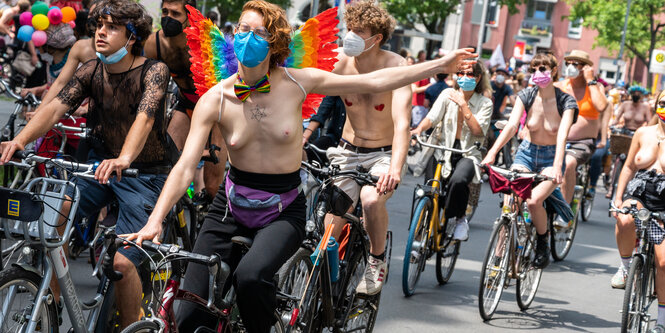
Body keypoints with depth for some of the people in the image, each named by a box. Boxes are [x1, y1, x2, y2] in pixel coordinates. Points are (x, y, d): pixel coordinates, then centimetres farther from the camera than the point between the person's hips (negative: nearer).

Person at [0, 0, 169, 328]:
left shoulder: (153, 71, -15)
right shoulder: (91, 71, -1)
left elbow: (145, 117, -33)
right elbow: (56, 106, -15)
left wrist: (123, 159, -52)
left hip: (143, 174, -5)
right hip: (100, 164, 5)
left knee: (122, 262, -18)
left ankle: (130, 326, 9)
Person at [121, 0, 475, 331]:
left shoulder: (296, 82, -7)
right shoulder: (216, 99, -8)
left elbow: (375, 81, -2)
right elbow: (186, 165, -15)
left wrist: (441, 64, -2)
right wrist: (155, 220, -29)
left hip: (283, 211, -1)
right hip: (231, 207, 1)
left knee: (251, 275, -34)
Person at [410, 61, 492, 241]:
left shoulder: (484, 103, 1)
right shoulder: (448, 94, 6)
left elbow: (478, 131, -11)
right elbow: (432, 117, -5)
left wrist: (464, 106, -16)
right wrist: (419, 129, -25)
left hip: (469, 154, -3)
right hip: (446, 150, 3)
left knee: (458, 180, -35)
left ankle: (460, 218, -11)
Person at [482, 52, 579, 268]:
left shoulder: (566, 102, -13)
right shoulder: (526, 96, -6)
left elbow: (562, 135, -26)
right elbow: (511, 125, -18)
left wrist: (557, 166, -42)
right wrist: (492, 152, -34)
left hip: (551, 157, -3)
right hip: (526, 153, 3)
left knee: (534, 200, -27)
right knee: (509, 200, -19)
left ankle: (543, 243, 1)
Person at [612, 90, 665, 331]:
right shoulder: (643, 134, 6)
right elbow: (629, 167, 15)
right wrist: (618, 198, 7)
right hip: (638, 194, 1)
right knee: (625, 221, -36)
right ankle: (625, 265, -7)